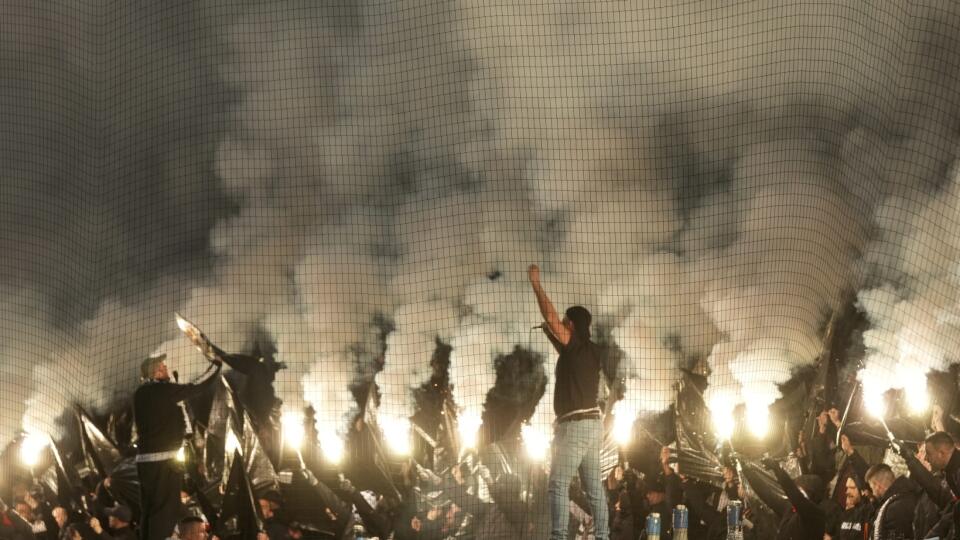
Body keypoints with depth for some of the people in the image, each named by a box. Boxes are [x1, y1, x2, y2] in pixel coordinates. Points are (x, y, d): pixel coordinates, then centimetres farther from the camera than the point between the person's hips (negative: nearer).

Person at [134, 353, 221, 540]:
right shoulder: (163, 390, -11)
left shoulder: (140, 393, 11)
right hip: (163, 459, -8)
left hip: (144, 459, 8)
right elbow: (197, 388, -7)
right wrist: (216, 364, 6)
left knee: (148, 510, 9)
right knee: (164, 510, -7)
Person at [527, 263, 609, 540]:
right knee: (594, 486, 8)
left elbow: (550, 316, -17)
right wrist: (550, 331, 26)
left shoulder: (575, 346, -11)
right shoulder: (591, 351, 12)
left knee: (558, 485, -9)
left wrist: (536, 283, -9)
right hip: (592, 424, 9)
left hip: (575, 425, -9)